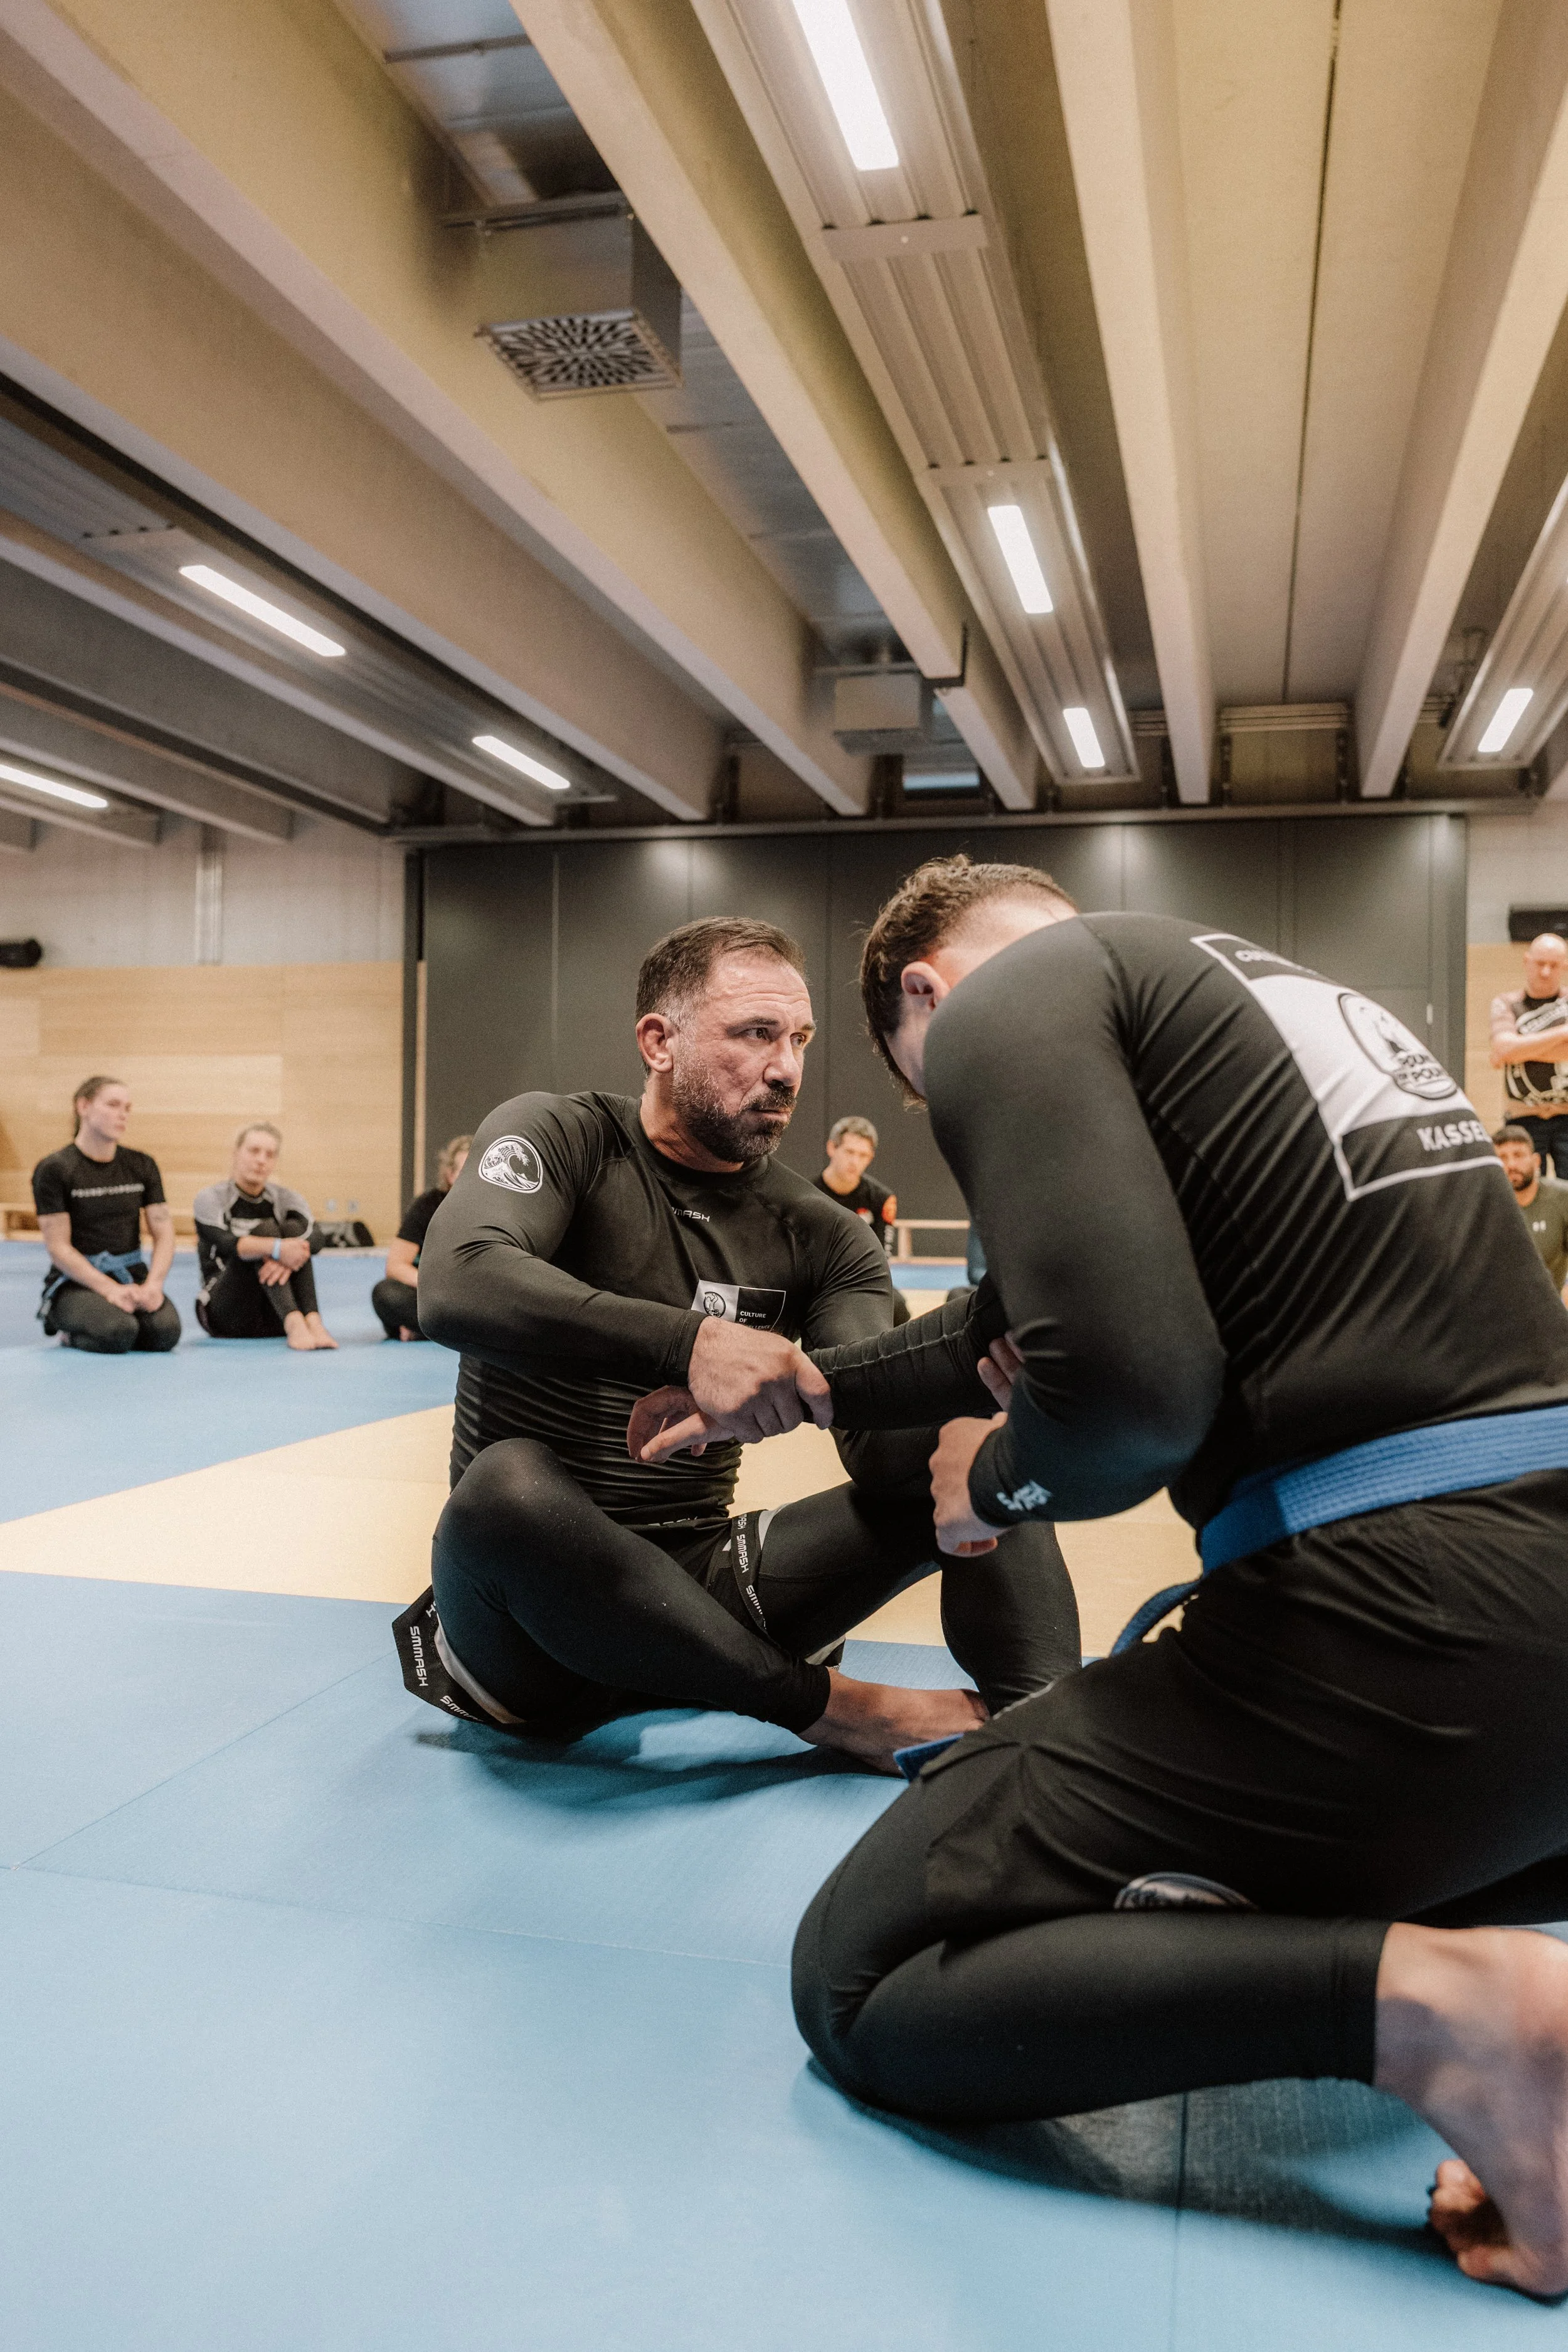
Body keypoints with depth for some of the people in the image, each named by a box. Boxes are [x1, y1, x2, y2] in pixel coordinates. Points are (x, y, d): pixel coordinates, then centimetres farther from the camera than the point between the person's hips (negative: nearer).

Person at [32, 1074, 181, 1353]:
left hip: (133, 1276, 4)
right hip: (76, 1282, -3)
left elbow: (164, 1233, 3)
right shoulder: (54, 1170, -5)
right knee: (117, 1334, -33)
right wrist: (111, 1289, -22)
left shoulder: (142, 1165, 8)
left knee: (165, 1332, -27)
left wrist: (153, 1284, -17)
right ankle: (73, 1331, 2)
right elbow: (58, 1247, -10)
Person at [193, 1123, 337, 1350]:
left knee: (293, 1228, -18)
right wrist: (278, 1249, -40)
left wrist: (290, 1257, -38)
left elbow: (314, 1239, -14)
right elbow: (224, 1242, -23)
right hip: (227, 1316, -3)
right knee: (265, 1229, -23)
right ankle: (294, 1323, -45)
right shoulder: (211, 1198, -1)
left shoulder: (287, 1199, 7)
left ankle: (313, 1321, -37)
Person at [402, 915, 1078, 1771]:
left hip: (696, 1586, 4)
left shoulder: (820, 1237, 3)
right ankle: (835, 1706, -23)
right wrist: (690, 1342, -41)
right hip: (531, 1591, -3)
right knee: (511, 1485, -38)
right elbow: (455, 1287, -28)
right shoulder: (556, 1137, -6)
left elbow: (881, 1445, -9)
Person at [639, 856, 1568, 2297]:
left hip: (1396, 1625, -9)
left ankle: (1424, 2002, -12)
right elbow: (1033, 1322, 33)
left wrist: (999, 1482, 2)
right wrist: (800, 1389, 42)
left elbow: (1125, 1392, -21)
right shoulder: (1252, 986, 23)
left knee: (860, 1984, 3)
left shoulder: (1005, 996, -4)